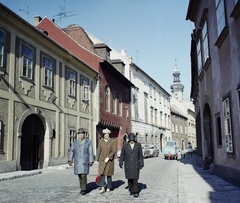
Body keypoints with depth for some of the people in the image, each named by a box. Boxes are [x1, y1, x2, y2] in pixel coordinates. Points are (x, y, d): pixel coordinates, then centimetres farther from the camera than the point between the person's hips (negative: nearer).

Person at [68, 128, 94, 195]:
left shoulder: (88, 142, -1)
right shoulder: (75, 143, 7)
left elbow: (90, 152, -3)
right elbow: (71, 152, 2)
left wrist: (91, 161, -8)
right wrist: (70, 160, -8)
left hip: (85, 162, -3)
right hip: (77, 162, 3)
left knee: (83, 175, -11)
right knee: (80, 175, 9)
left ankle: (84, 189, -2)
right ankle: (83, 188, 24)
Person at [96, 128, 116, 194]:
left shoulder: (112, 141, -5)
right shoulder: (101, 141, 3)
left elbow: (113, 151, -10)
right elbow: (99, 151, 8)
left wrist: (108, 158, -19)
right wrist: (98, 159, 10)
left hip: (109, 160, -1)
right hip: (102, 160, 2)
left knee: (109, 174, 6)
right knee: (102, 173, -10)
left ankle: (109, 187, 20)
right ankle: (102, 188, -11)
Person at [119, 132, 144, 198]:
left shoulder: (138, 145, -2)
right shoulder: (125, 145, -2)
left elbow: (140, 155, 1)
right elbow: (122, 155, 3)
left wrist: (141, 164, -2)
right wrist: (121, 163, 0)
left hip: (135, 165, -1)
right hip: (128, 165, 1)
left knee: (135, 178, -7)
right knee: (129, 178, 6)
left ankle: (136, 192, -5)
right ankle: (131, 190, 19)